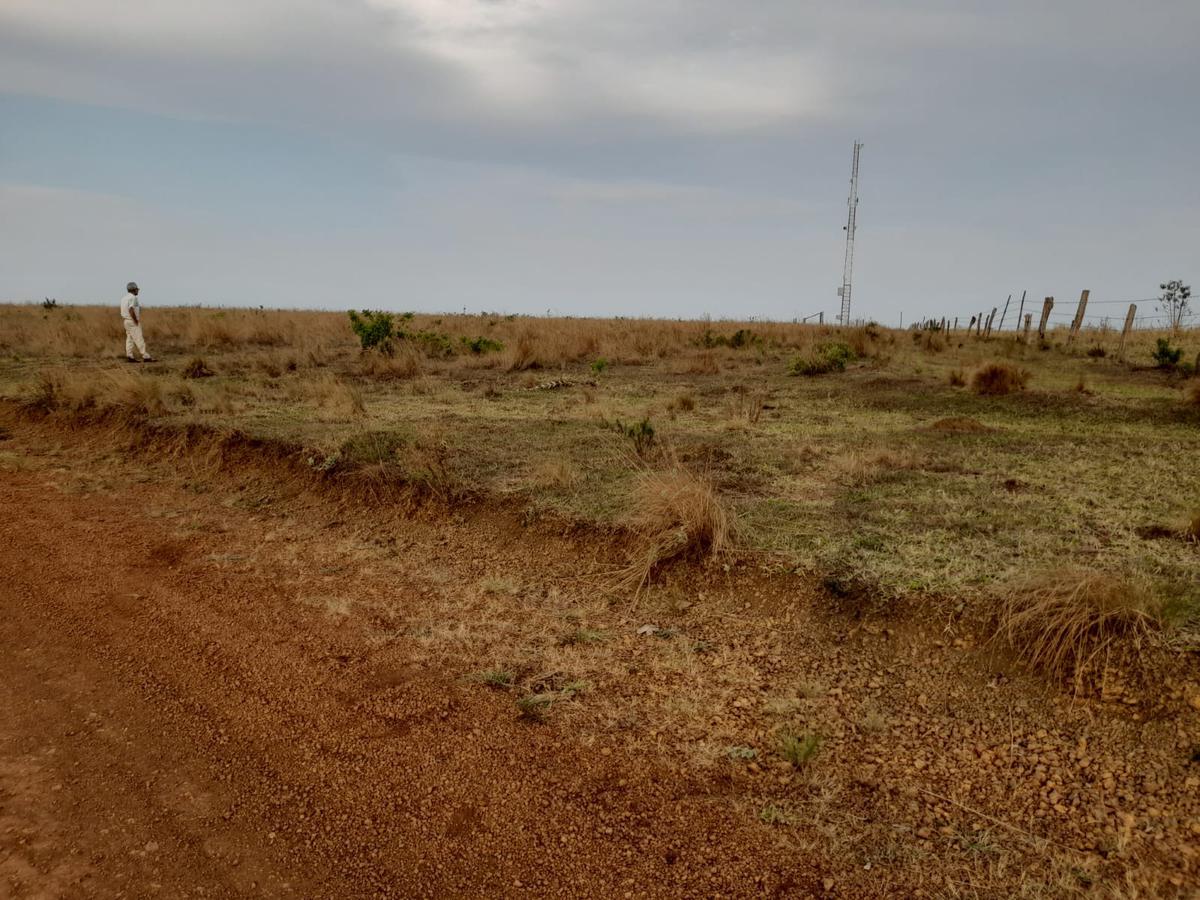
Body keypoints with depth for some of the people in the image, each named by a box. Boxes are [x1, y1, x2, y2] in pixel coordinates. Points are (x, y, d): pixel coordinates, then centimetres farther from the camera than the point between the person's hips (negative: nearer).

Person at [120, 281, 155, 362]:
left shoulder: (125, 298, 16)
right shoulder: (133, 297, -14)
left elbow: (123, 312, 16)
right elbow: (131, 310, -25)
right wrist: (136, 321, -19)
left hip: (127, 321, 10)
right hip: (133, 322, -10)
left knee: (130, 339, 7)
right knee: (139, 339, -10)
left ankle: (130, 356, 5)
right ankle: (146, 356, -11)